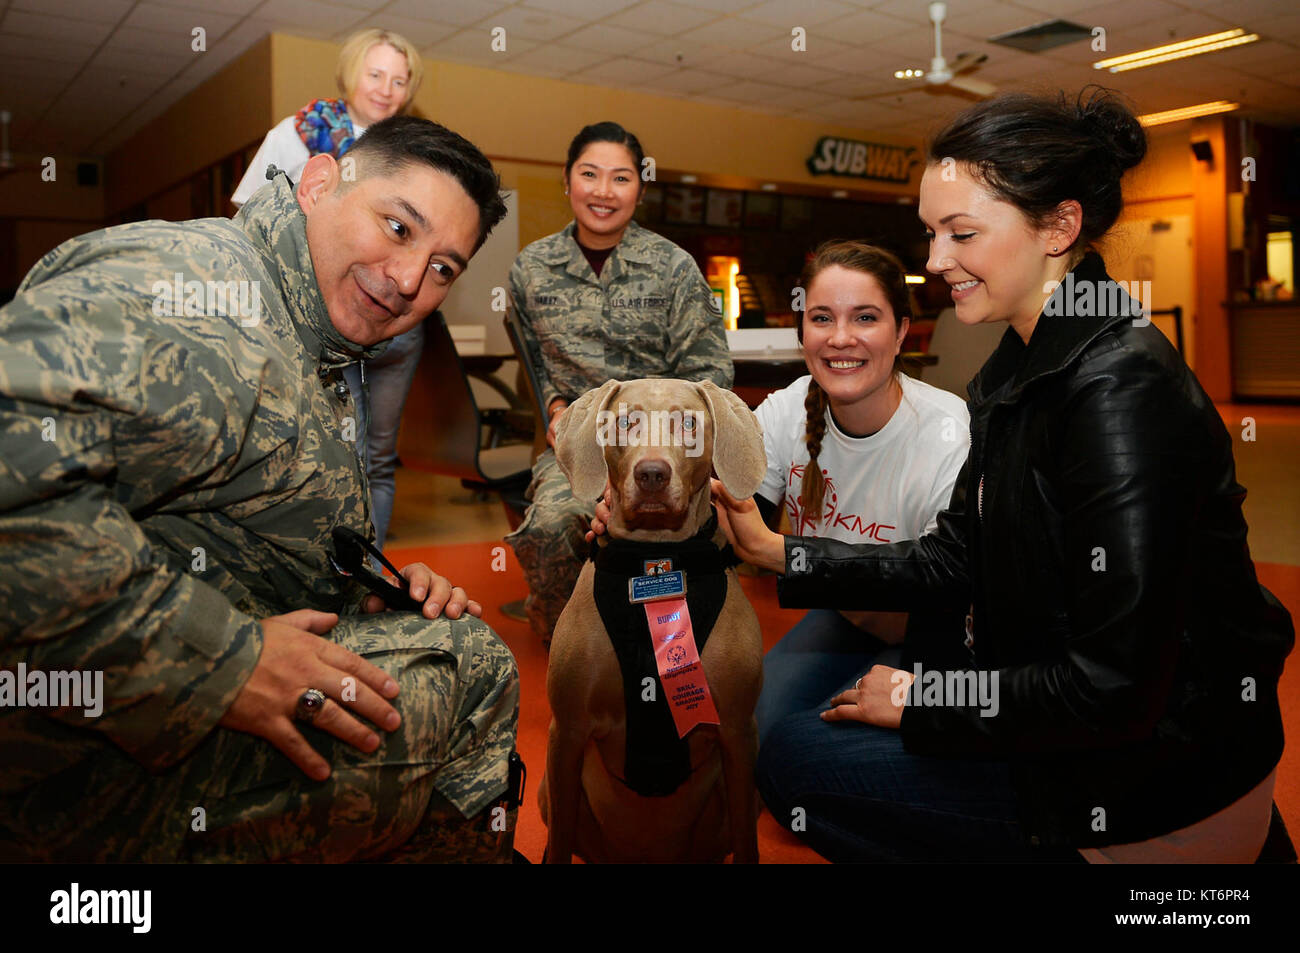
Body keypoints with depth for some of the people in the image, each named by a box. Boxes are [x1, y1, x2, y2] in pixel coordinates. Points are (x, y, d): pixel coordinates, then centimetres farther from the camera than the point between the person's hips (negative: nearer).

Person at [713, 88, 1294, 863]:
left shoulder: (1119, 391, -26)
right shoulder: (1018, 373, 4)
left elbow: (1114, 689, -27)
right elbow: (957, 560, 7)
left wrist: (918, 697, -15)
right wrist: (779, 553, 0)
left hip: (1159, 794, -9)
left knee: (791, 759, -6)